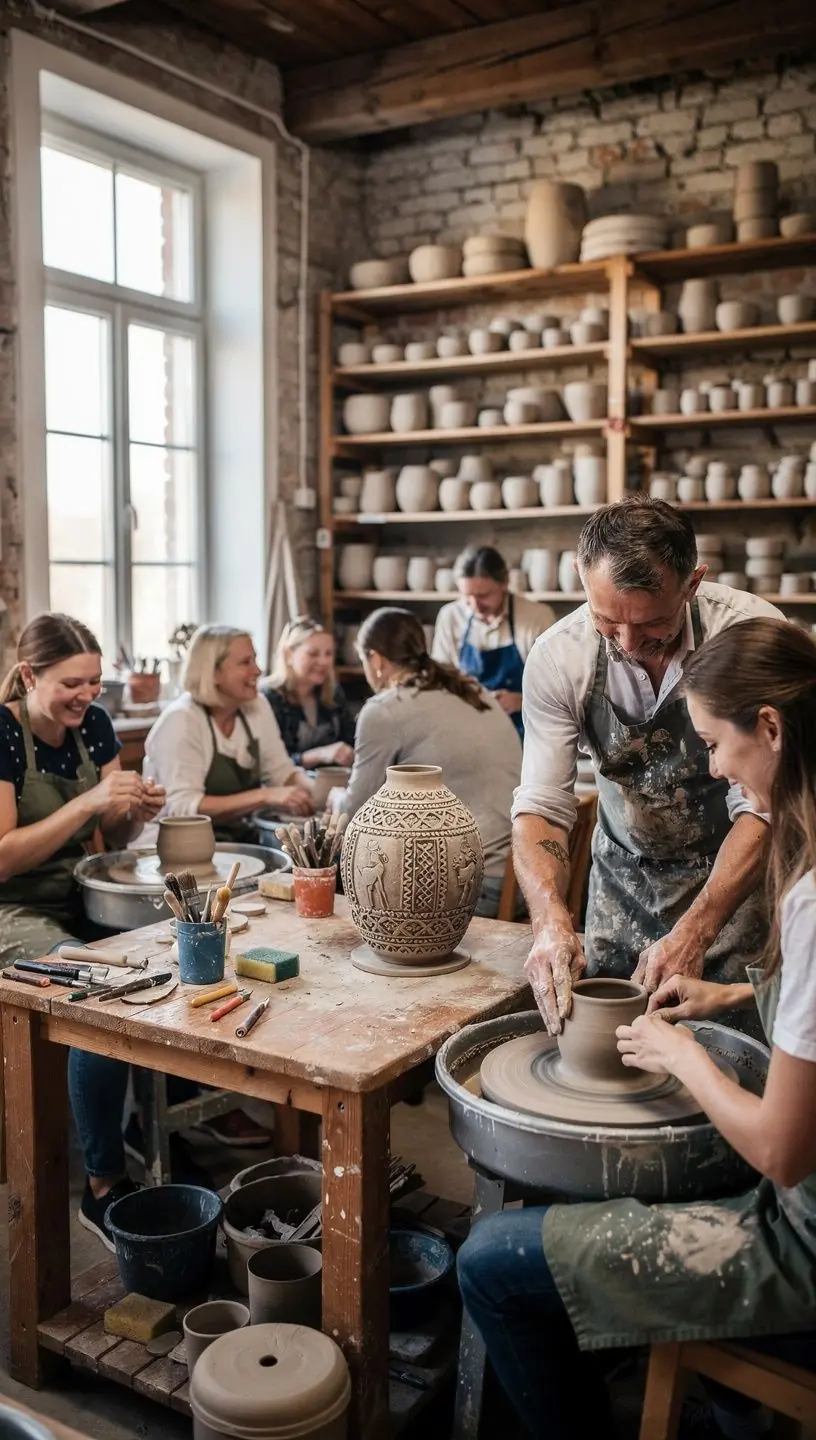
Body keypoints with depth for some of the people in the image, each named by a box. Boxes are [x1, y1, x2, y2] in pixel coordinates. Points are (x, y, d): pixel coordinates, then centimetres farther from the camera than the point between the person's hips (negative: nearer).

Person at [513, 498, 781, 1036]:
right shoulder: (558, 657, -19)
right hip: (624, 874, 2)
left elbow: (762, 808, -24)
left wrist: (693, 933, -33)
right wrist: (551, 921, -35)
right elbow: (541, 807, -18)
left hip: (735, 872, -2)